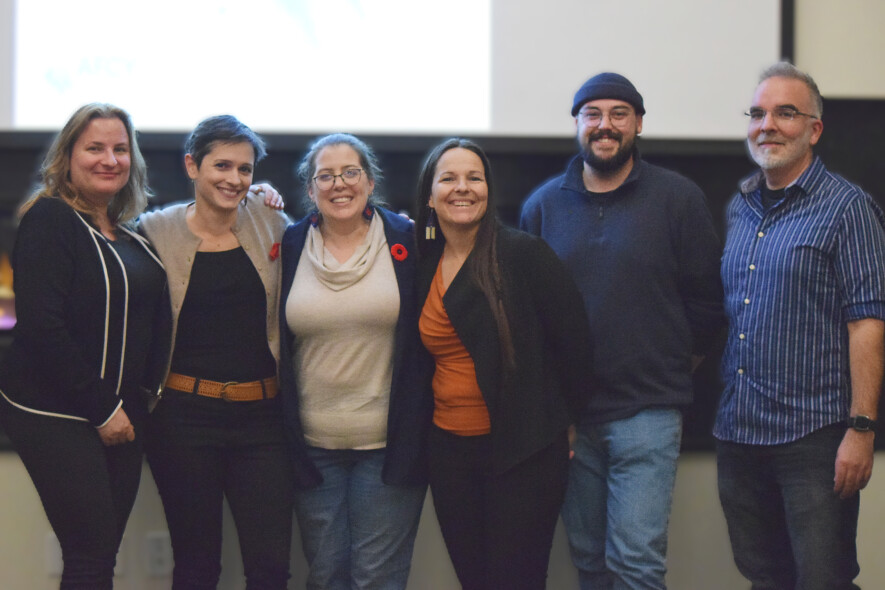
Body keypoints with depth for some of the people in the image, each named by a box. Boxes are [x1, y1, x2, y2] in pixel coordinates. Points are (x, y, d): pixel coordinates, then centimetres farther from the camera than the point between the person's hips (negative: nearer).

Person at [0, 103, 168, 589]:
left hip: (120, 413, 7)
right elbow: (41, 326, -18)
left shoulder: (127, 234, 13)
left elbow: (145, 324, 23)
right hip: (56, 416, -7)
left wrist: (152, 388, 6)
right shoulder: (50, 219, -9)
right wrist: (102, 408, -15)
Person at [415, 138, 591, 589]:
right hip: (449, 449, 5)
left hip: (523, 451, -5)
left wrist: (562, 420, 2)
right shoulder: (423, 265, 8)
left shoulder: (523, 254, -9)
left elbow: (572, 338, -5)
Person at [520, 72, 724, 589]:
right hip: (567, 413, 4)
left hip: (647, 410, -3)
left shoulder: (678, 197, -2)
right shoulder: (544, 204, 8)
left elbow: (706, 295, 2)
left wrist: (677, 362, 5)